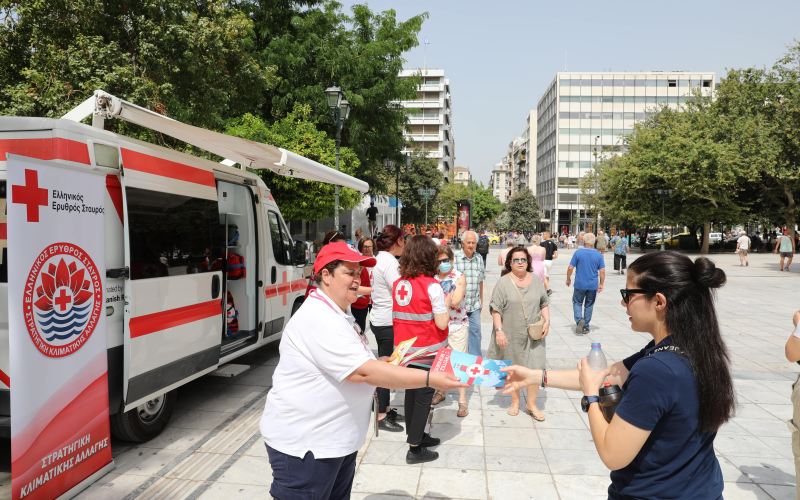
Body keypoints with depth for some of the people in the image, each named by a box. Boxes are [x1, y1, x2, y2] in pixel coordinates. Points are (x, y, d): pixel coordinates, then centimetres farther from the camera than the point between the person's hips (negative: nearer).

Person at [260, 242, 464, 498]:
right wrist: (429, 379, -27)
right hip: (303, 443, -10)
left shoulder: (338, 315, 11)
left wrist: (382, 365, 4)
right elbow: (363, 372, -28)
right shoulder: (319, 319, -23)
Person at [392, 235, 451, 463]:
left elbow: (396, 316, 6)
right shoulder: (431, 285, -18)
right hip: (428, 351, -6)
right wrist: (445, 303, -2)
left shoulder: (398, 283, -1)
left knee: (411, 391, 19)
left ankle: (414, 434, 36)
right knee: (424, 396, 5)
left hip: (405, 350, 6)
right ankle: (415, 448, 13)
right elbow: (441, 324, -18)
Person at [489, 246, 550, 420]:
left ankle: (531, 404, 18)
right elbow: (496, 309, -8)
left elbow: (544, 303, 12)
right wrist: (499, 330, -15)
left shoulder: (536, 281, 5)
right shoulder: (503, 283, -8)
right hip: (511, 334, -2)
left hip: (533, 334, 3)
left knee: (535, 368, 1)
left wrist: (547, 321, -1)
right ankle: (515, 401, 30)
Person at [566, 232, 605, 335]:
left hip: (580, 284, -2)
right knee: (589, 305, 13)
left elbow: (570, 268, -8)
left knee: (577, 303, 13)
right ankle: (585, 327, 18)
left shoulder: (578, 252, -8)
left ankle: (579, 320, -10)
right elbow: (602, 271, -4)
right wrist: (601, 284, 7)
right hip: (593, 286, 2)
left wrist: (568, 279, 7)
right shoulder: (598, 255, -3)